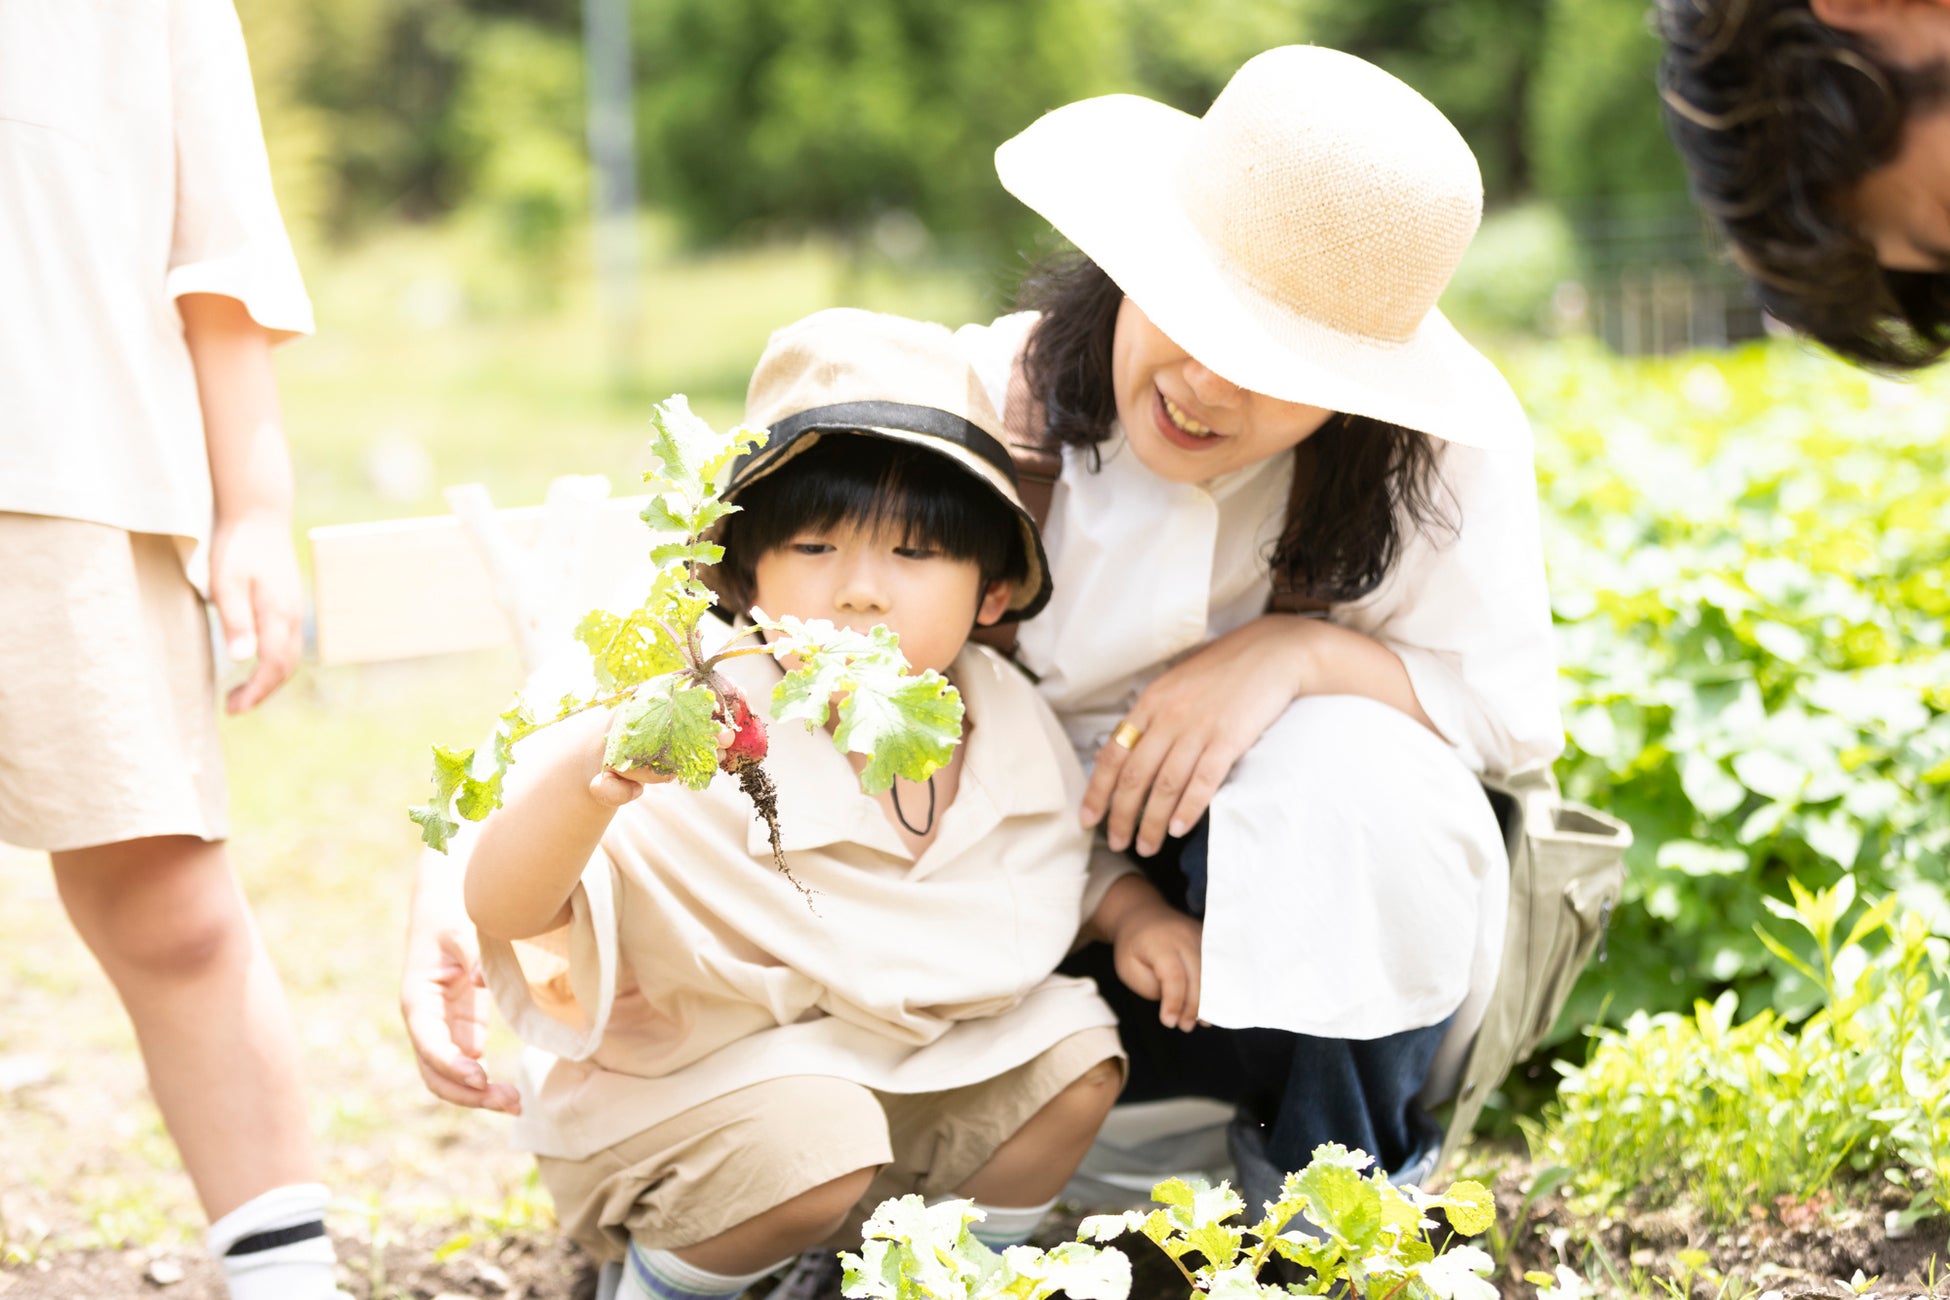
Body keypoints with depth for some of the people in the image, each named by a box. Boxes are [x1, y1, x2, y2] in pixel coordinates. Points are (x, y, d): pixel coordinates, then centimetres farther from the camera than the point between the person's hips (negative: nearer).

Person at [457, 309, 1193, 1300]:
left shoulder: (1009, 719, -8)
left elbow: (1066, 852, 16)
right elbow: (503, 909, -39)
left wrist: (1134, 912, -4)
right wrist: (588, 780, -58)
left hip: (917, 1071, 6)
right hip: (691, 1092, -6)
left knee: (1072, 1055, -7)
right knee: (819, 1148, -32)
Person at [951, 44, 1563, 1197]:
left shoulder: (1446, 449, -15)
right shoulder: (1002, 401, -12)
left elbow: (1513, 711, -11)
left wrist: (1298, 651, -29)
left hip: (1351, 931, -1)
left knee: (1339, 759, -35)